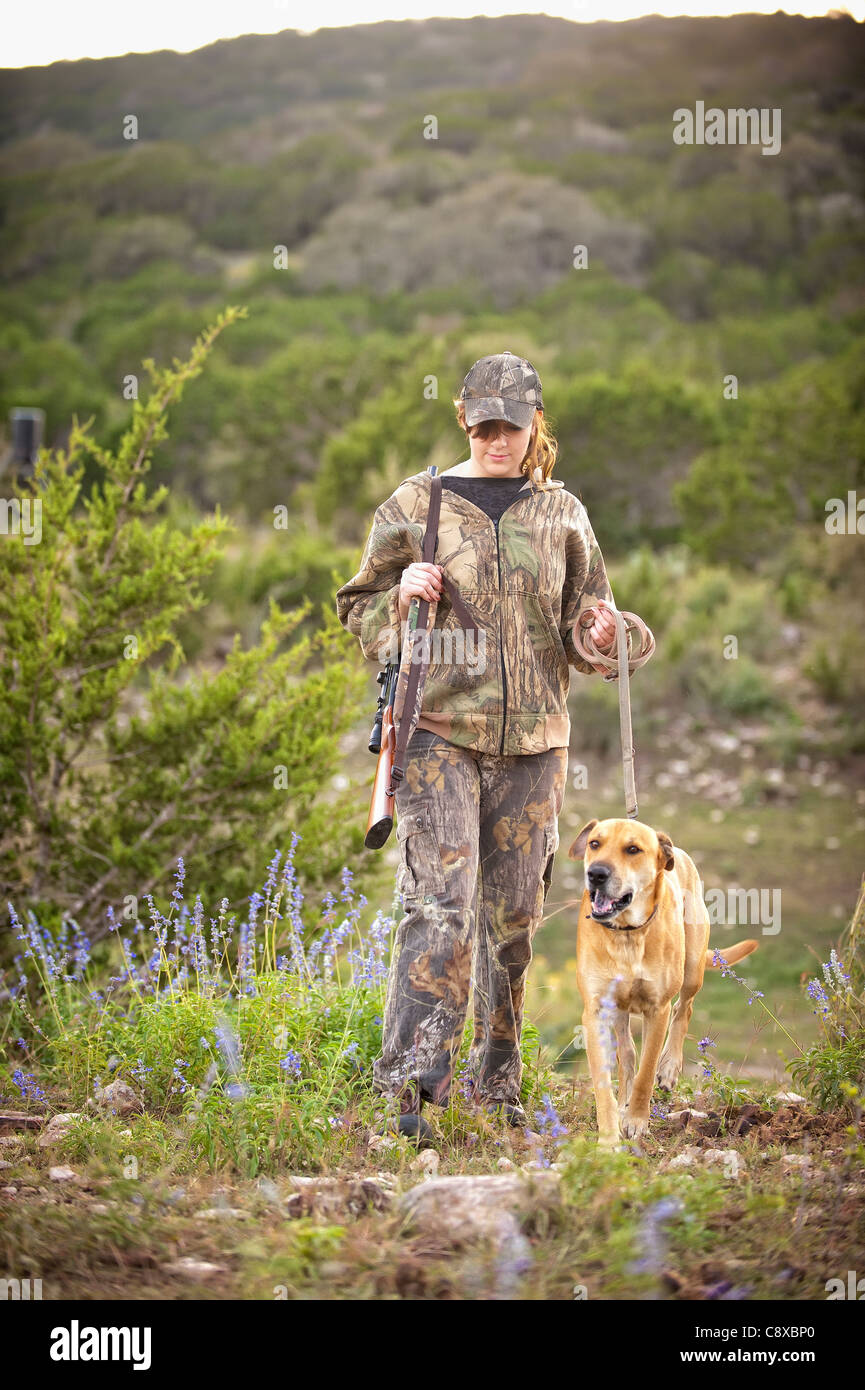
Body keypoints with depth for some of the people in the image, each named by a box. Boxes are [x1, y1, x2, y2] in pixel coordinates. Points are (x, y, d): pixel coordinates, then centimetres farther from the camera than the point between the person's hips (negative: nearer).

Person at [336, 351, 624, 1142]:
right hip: (439, 729, -3)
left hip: (534, 737, 3)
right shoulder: (415, 506, 4)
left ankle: (497, 1084, 19)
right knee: (441, 901, -16)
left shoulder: (562, 514, 11)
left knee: (514, 912, 7)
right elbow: (359, 610, 11)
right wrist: (401, 592, -11)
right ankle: (412, 1082, -15)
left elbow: (582, 622, 17)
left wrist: (600, 634, -6)